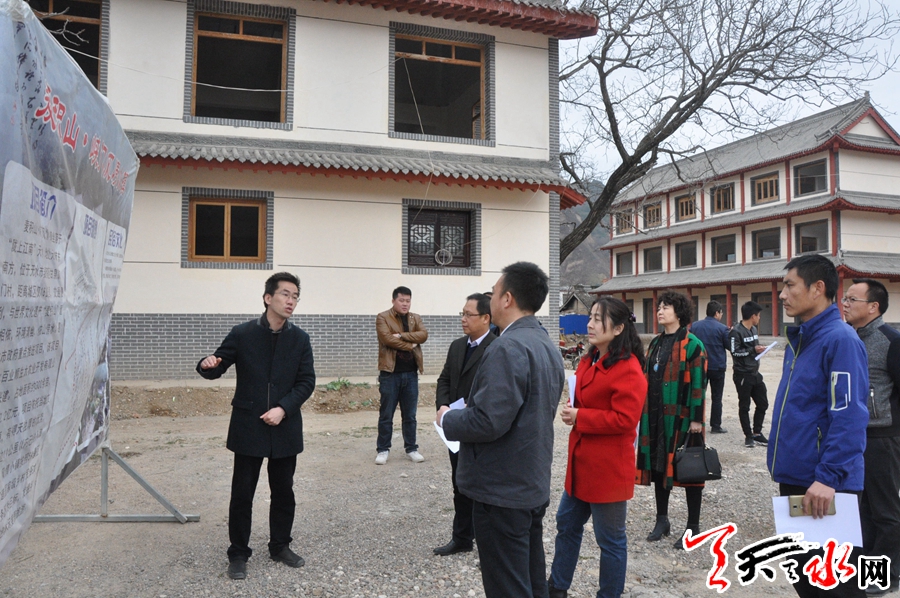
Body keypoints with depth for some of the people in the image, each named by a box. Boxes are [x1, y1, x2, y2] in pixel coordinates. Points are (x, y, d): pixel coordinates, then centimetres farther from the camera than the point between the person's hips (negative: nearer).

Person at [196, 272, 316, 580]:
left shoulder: (300, 339, 1)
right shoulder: (242, 334, -5)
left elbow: (307, 381, -2)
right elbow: (217, 368, 0)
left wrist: (283, 408, -15)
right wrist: (208, 364, -24)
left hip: (285, 428, 2)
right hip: (248, 428, -2)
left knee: (283, 491, 13)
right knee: (242, 493, 6)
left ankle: (280, 546, 32)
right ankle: (238, 554, 22)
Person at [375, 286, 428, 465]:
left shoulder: (415, 318, 12)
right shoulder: (383, 317, -2)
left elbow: (423, 335, -6)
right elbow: (387, 338, -17)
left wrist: (401, 335, -16)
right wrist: (411, 345, -10)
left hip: (411, 373, 4)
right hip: (390, 373, -4)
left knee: (410, 415, 11)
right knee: (386, 415, 3)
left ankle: (411, 448, 20)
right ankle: (383, 450, 14)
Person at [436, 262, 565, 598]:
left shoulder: (507, 348, -22)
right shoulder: (548, 346, 10)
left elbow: (488, 422, -28)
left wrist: (447, 418, -9)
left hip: (502, 490, -10)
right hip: (534, 483, 10)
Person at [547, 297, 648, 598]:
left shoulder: (628, 369, -20)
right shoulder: (588, 361, 9)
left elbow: (624, 419, -24)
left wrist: (579, 417, -20)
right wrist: (571, 409, -1)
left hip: (608, 467, -9)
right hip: (581, 461, 10)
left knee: (610, 540, 9)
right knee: (567, 524, 21)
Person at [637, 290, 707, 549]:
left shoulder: (691, 344, -9)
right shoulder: (655, 344, 13)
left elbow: (698, 383, -13)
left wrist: (696, 418, -15)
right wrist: (644, 412, 15)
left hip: (681, 416, -7)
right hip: (656, 417, 7)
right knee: (658, 466, 12)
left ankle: (693, 527, 16)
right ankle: (662, 520, 27)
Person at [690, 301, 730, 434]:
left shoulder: (694, 326, -2)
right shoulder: (722, 328, -13)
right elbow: (729, 346, -4)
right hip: (717, 367, -3)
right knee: (716, 398, 8)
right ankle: (716, 426, 11)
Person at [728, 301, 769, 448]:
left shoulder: (754, 329, 10)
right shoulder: (736, 331, -15)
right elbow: (734, 351, -20)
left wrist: (759, 349, 0)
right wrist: (753, 350, -19)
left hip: (755, 374, 8)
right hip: (742, 375, -8)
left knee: (762, 403, 13)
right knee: (744, 406, 3)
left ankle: (757, 433, 26)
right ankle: (748, 436, 14)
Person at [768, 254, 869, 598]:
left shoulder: (840, 340, -16)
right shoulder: (798, 339, 12)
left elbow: (848, 416, -23)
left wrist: (829, 477, -26)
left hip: (824, 485, -9)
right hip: (794, 478, 9)